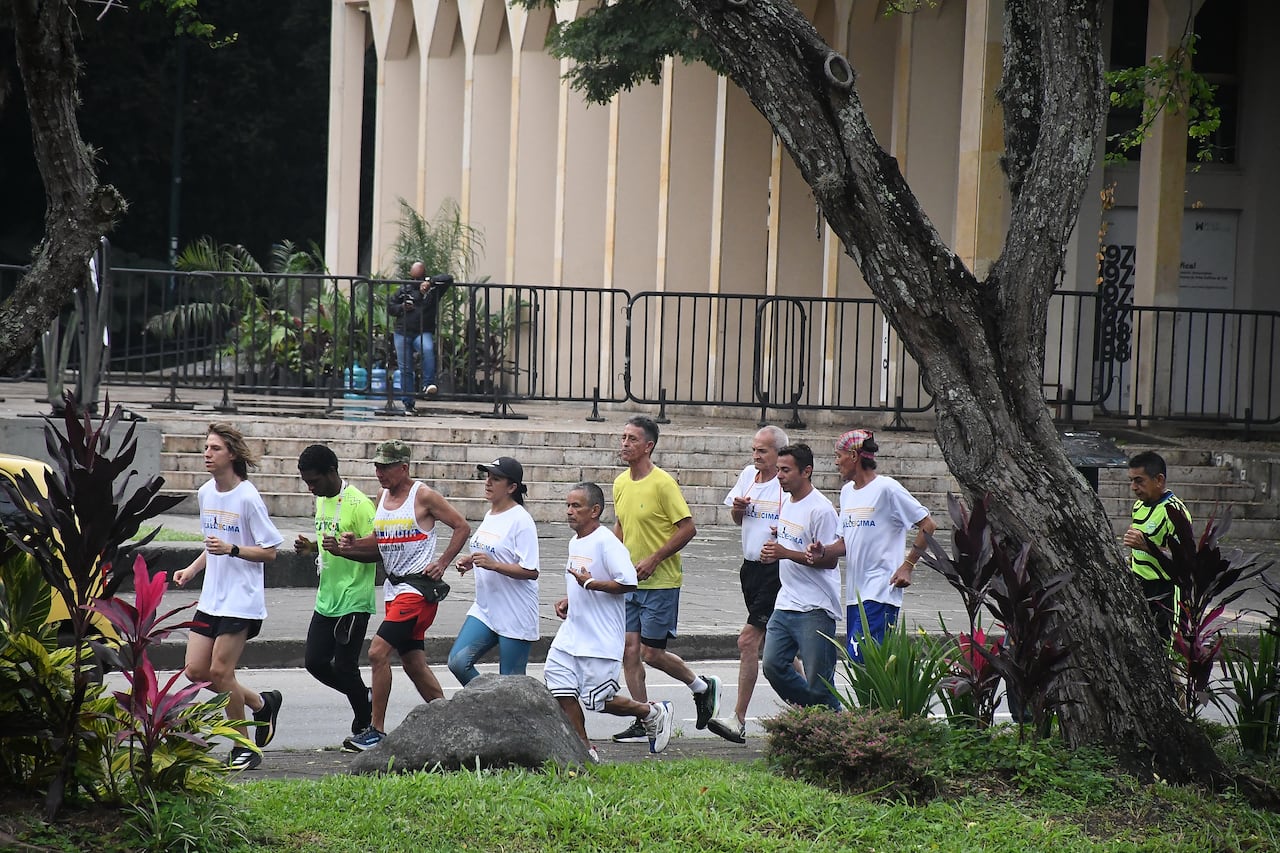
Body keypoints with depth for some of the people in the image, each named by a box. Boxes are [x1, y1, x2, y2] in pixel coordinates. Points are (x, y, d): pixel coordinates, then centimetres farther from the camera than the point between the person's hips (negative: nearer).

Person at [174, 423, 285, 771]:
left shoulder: (248, 498, -14)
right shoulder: (205, 493, 9)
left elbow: (269, 551, -12)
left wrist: (231, 549, -25)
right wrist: (193, 569, 9)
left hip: (241, 600, -8)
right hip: (211, 597, 8)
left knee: (220, 671, -9)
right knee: (196, 670, 3)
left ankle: (244, 749, 7)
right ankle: (263, 703, 23)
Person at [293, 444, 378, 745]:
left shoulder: (358, 504, -16)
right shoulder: (322, 500, 11)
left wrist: (343, 548, -31)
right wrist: (310, 546, 3)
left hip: (353, 601, -9)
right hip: (326, 599, 9)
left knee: (344, 667, -5)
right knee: (315, 662, 7)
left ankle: (365, 725, 12)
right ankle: (366, 698, 26)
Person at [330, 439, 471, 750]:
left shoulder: (423, 496, -9)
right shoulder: (383, 496, 12)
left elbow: (462, 527, -4)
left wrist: (442, 563, -10)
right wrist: (352, 545, -1)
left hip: (418, 587, -9)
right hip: (394, 587, 9)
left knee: (378, 652, -16)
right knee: (413, 663, 11)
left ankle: (377, 731, -12)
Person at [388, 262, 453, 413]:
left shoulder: (433, 289, 2)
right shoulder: (404, 289, 11)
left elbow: (448, 278, -13)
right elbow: (390, 306, 16)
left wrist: (430, 282, -24)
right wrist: (401, 308, -5)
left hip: (423, 333, -3)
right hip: (402, 333, 3)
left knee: (428, 350, -36)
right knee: (405, 369, 2)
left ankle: (428, 385, -34)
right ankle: (408, 404, 9)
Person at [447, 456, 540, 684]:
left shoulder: (520, 520, -14)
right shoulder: (490, 515, 12)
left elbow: (531, 571, -19)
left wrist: (493, 564, -27)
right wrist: (471, 562, 7)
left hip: (515, 616, -8)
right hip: (485, 609, 8)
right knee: (458, 661, -7)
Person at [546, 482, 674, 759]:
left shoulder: (606, 542, -15)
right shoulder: (575, 543, 13)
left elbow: (628, 582, -23)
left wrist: (590, 583, -23)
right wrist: (567, 600, 12)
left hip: (601, 640, -8)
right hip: (571, 633, 8)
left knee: (598, 700, -5)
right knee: (561, 687, -2)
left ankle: (652, 713, 18)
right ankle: (584, 749, 9)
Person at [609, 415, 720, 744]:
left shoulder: (662, 483, -14)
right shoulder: (621, 483, 8)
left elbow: (688, 528, -15)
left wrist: (653, 560, -19)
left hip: (660, 582, -7)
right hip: (629, 582, 7)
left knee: (651, 653, -5)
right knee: (629, 650, 1)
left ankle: (703, 686, 21)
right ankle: (644, 724, 8)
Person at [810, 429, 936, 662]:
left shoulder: (886, 488, -8)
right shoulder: (847, 492, 16)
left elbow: (928, 526, -6)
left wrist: (907, 566, -10)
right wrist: (824, 551, -3)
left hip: (880, 593, -8)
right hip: (854, 593, 8)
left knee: (860, 656, -19)